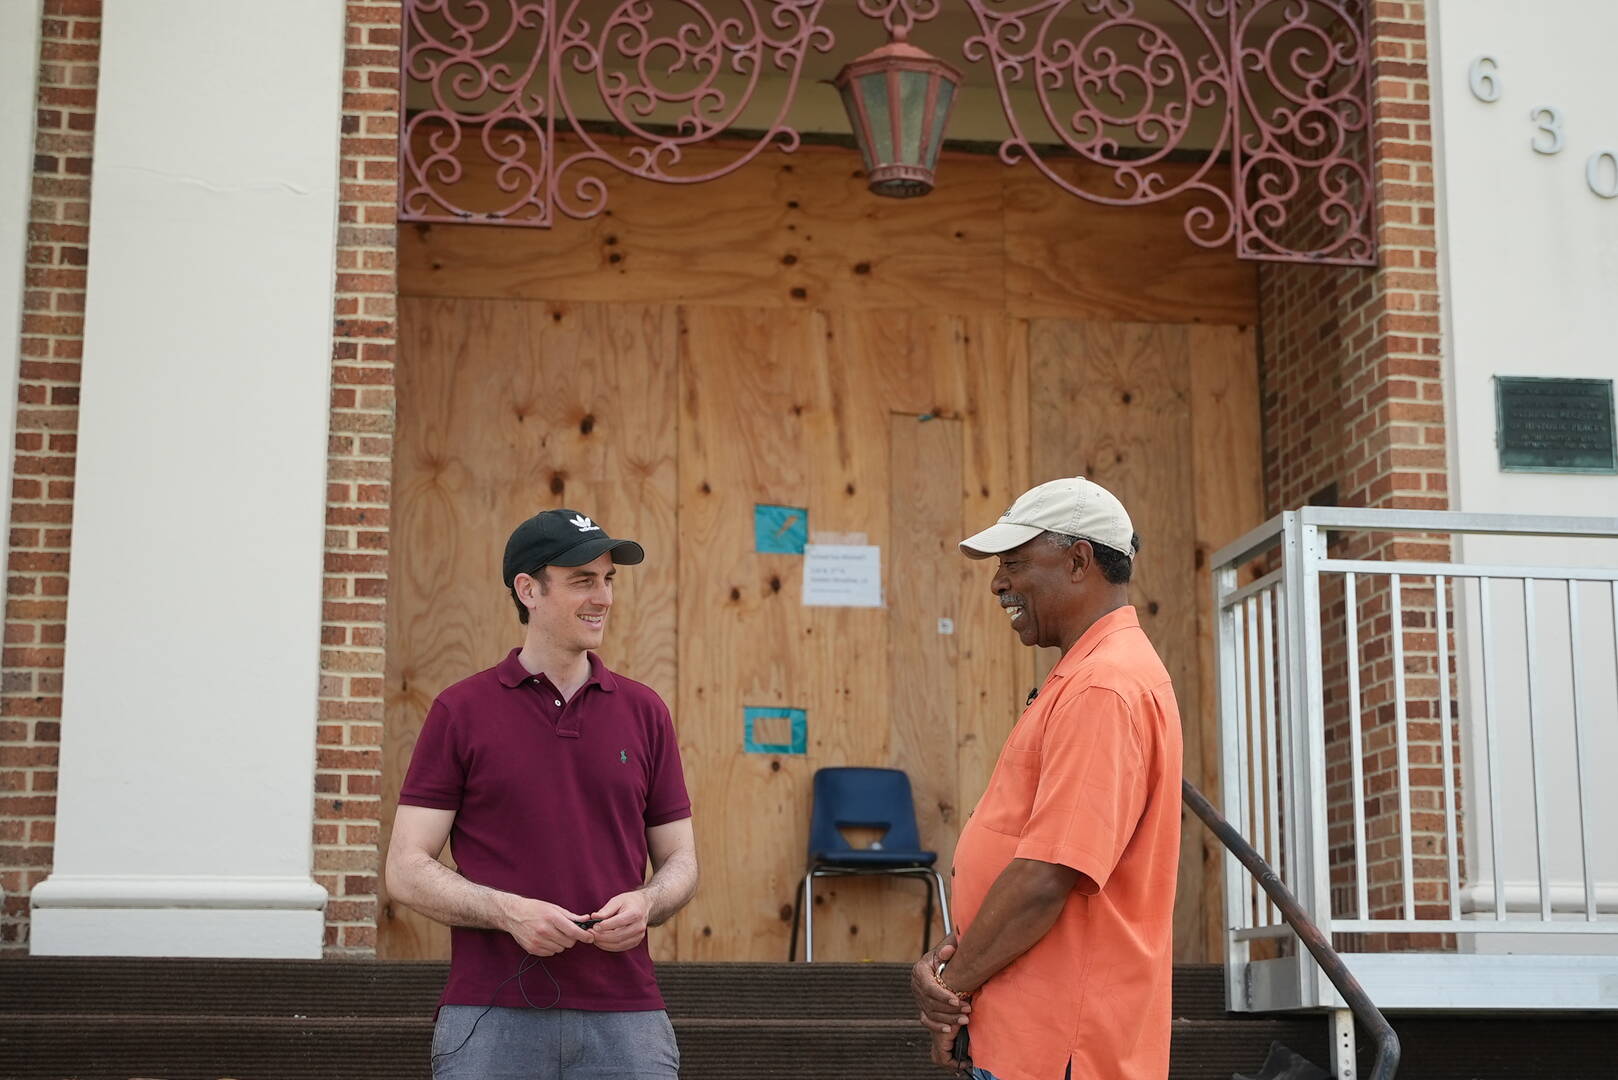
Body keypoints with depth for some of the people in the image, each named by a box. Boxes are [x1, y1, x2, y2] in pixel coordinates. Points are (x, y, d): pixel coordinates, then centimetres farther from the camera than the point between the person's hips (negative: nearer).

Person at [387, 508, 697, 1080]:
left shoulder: (644, 711, 9)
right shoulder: (461, 710, 1)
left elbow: (679, 859, 13)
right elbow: (407, 869, -1)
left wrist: (644, 903, -8)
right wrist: (508, 911, -16)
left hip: (624, 1016, 2)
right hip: (492, 1020, -2)